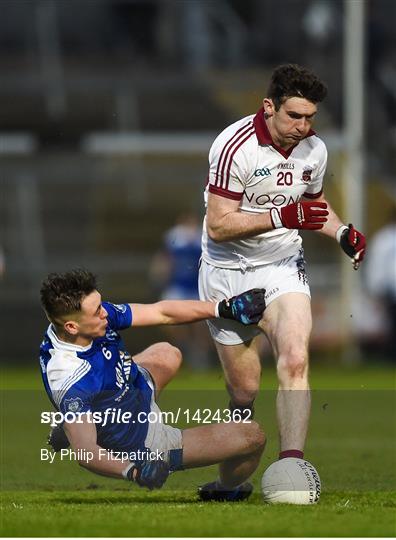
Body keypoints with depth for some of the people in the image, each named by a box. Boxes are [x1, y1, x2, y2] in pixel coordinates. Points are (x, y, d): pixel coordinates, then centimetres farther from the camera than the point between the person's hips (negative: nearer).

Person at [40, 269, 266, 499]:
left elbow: (161, 313, -11)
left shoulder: (99, 313, -21)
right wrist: (133, 471, -58)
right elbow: (86, 452, -41)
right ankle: (228, 492, 31)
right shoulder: (70, 382, -41)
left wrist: (223, 308, -17)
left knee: (167, 355, 41)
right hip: (143, 443, -8)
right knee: (252, 435, -6)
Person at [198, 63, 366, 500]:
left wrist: (342, 231, 1)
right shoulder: (234, 146, -19)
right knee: (244, 389, 2)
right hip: (229, 274, -3)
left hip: (283, 268, 3)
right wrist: (282, 217, -30)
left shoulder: (314, 150, 0)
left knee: (295, 359, -23)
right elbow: (219, 225, -21)